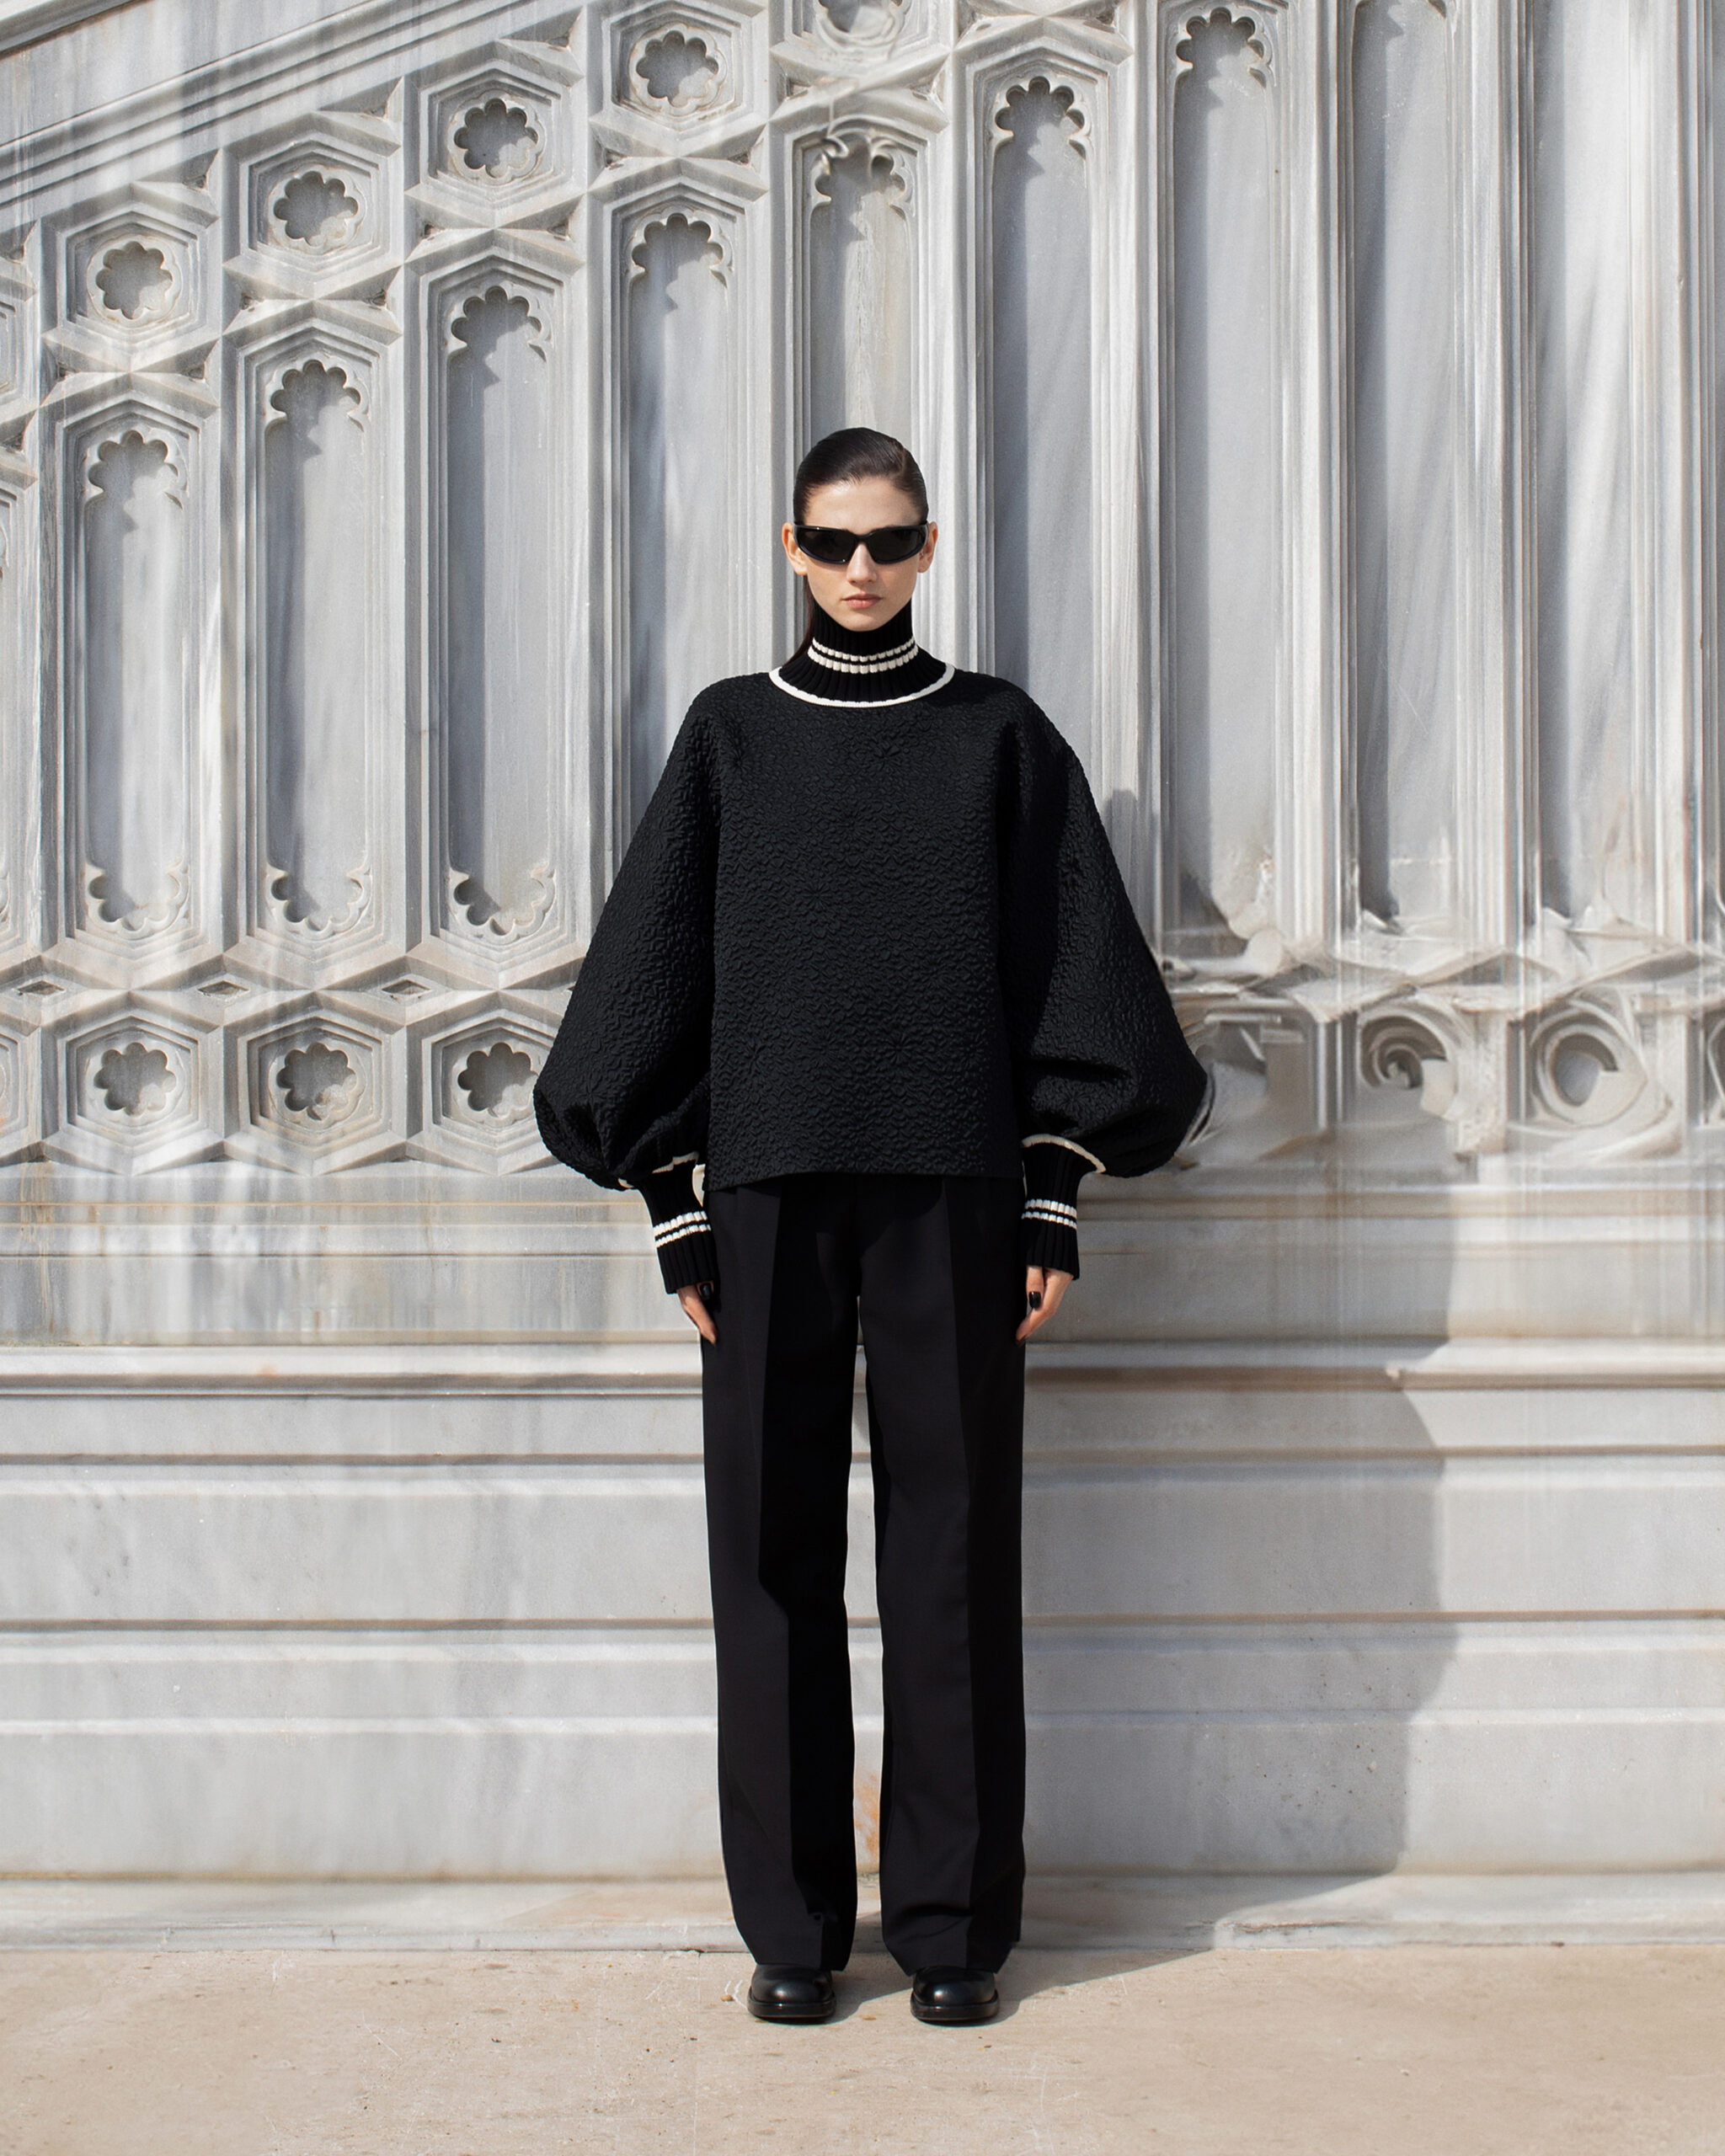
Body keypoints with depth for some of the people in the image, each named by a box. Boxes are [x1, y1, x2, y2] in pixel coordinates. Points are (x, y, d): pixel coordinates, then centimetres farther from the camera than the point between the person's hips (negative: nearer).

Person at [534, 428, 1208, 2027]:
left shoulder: (1001, 736, 8)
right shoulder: (731, 736, 9)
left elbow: (1068, 977, 8)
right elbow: (656, 970, 8)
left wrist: (1054, 1204, 1)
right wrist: (677, 1215, 2)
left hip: (952, 1189, 0)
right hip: (770, 1188, 1)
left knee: (953, 1550, 1)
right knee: (775, 1552, 2)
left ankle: (951, 1923, 11)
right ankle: (791, 1926, 12)